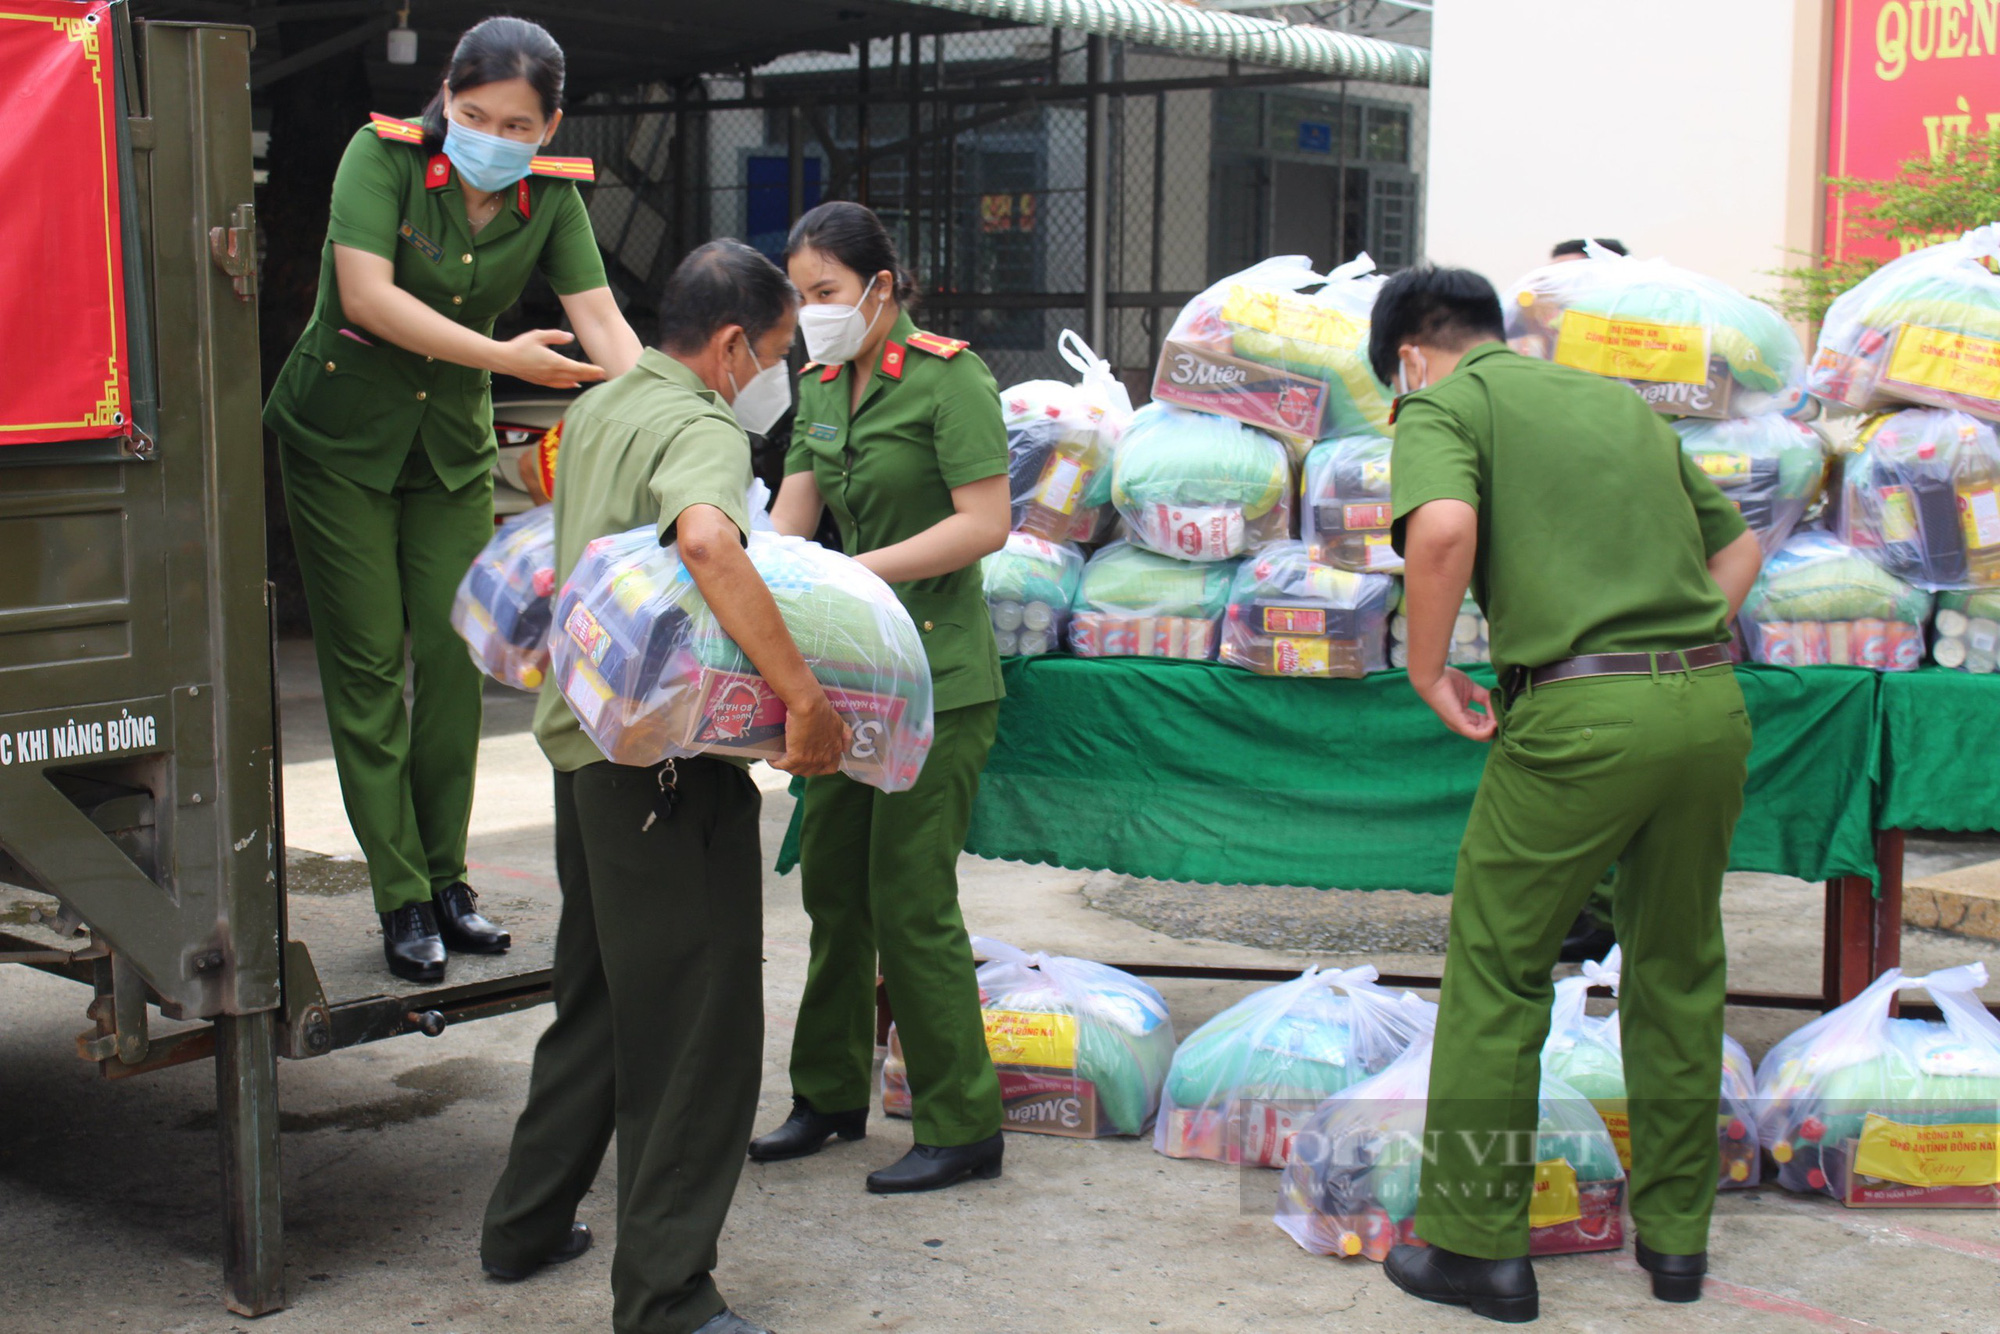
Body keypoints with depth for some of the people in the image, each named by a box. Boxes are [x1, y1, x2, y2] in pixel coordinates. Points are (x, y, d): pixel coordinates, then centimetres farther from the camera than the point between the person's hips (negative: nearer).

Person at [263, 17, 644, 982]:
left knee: (453, 657, 4)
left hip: (454, 442, 4)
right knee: (367, 664, -1)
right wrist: (506, 357, -28)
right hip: (341, 437, -3)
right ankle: (401, 900, 5)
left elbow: (602, 322, -13)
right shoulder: (383, 153, -16)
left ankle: (445, 876, 18)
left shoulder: (550, 197, -5)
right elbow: (367, 296, -25)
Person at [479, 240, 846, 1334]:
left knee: (598, 1000, 22)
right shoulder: (701, 430, -15)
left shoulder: (596, 411, 14)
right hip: (667, 759, -9)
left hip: (585, 739, 10)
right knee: (695, 1028, -2)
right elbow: (706, 540, -38)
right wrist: (803, 695, -36)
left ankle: (525, 1227, 32)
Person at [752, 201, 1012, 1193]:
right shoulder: (821, 388, 13)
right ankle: (829, 1096, 28)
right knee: (832, 886, 13)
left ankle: (963, 1128, 7)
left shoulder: (949, 378, -10)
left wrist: (854, 572, -22)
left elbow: (985, 523, -18)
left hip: (937, 677, -8)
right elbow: (789, 517, 9)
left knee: (909, 899, -6)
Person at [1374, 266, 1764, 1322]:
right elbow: (1737, 544, 28)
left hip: (1580, 715, -6)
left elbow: (1444, 527, -19)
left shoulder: (1443, 404, 3)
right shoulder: (1619, 398, 23)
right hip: (1712, 697, 6)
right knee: (1677, 969, 19)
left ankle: (1476, 1243, 13)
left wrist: (1427, 672, -7)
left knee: (1496, 972, 7)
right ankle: (1675, 1232, 29)